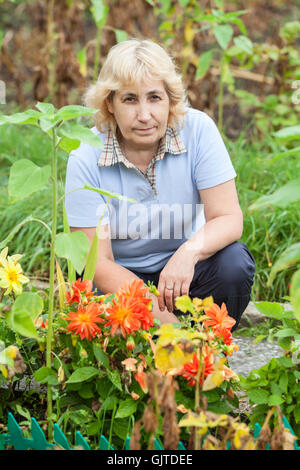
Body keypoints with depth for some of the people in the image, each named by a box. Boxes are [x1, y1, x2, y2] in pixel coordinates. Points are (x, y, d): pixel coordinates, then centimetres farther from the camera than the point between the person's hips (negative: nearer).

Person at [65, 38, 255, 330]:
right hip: (120, 280, -1)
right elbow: (98, 262, -17)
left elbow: (229, 218, -16)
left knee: (235, 262, -27)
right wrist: (161, 315, -28)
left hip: (182, 270, 1)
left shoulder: (198, 129, -14)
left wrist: (190, 251, -39)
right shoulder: (86, 158, -17)